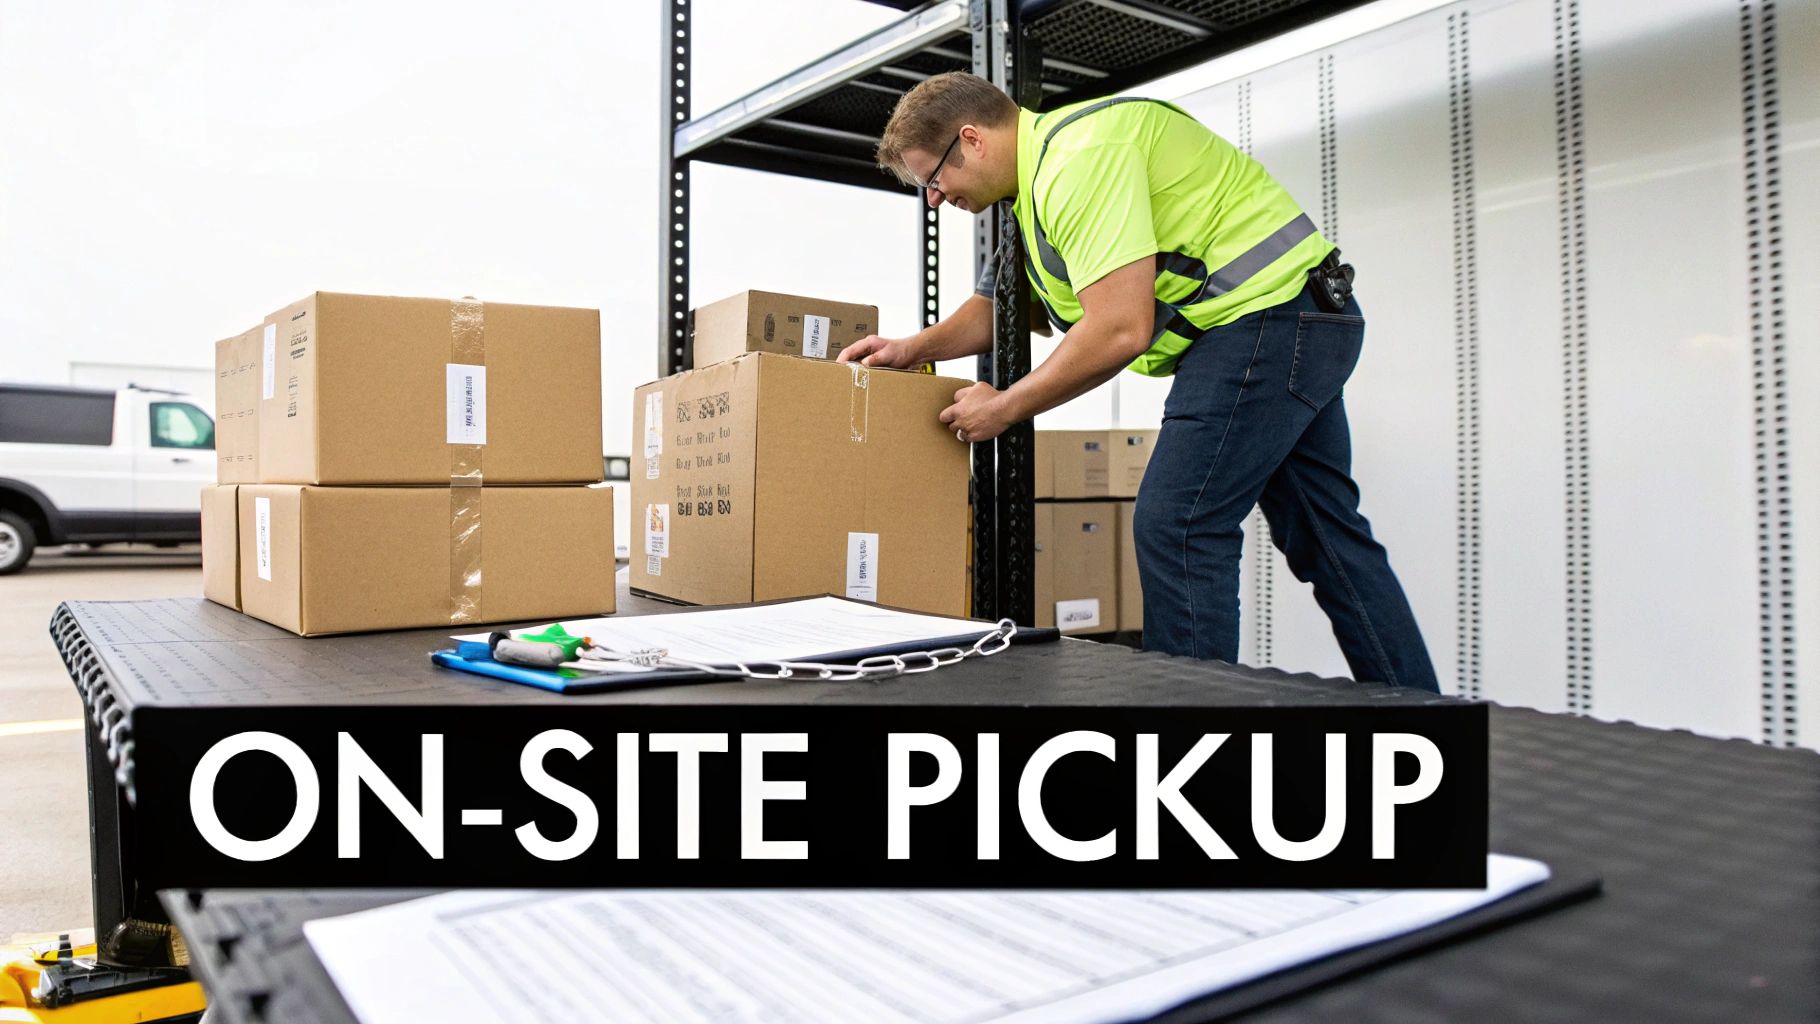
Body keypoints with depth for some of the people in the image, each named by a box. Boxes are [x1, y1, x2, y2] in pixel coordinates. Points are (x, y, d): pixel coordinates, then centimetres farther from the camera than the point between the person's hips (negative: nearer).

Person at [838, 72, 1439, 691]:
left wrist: (1002, 409, -16)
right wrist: (913, 349, 12)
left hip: (1266, 311, -11)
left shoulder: (1081, 156, -20)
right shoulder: (1036, 176, 14)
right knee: (1327, 537, 13)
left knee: (1176, 526, -11)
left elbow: (1120, 330, -27)